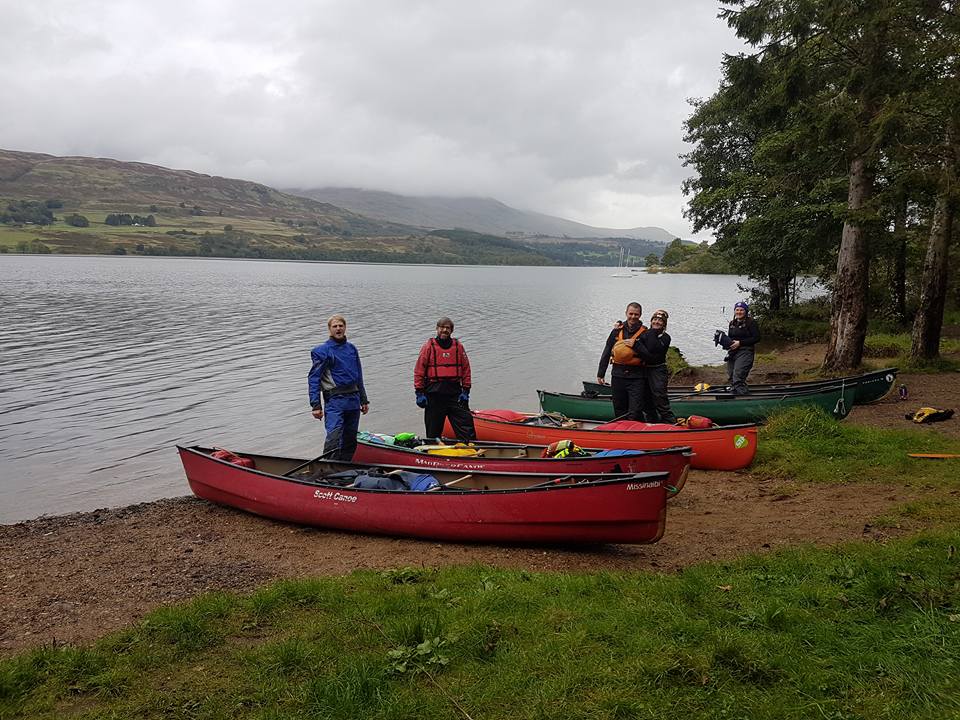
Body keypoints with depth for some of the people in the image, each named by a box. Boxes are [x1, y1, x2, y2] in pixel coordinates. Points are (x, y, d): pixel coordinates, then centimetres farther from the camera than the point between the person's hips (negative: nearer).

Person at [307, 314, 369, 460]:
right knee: (334, 438, -18)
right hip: (334, 400, -6)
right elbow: (313, 378, -6)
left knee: (350, 440, 10)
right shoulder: (322, 351, -2)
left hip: (353, 400, 6)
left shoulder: (351, 349, 15)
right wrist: (316, 405, -15)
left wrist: (364, 400, 21)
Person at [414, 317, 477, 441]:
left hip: (455, 392, 2)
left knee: (466, 424, -3)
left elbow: (466, 370, 11)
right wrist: (419, 393, -5)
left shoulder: (458, 346, 9)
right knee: (433, 431, 8)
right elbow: (419, 371, 0)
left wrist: (465, 391, 4)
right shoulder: (429, 346, 1)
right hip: (434, 394, -2)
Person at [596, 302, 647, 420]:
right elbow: (606, 353, 11)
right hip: (618, 376, 4)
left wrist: (635, 345, -16)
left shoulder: (645, 333, -1)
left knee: (635, 414, -8)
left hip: (636, 378, -3)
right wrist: (600, 374, 10)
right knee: (619, 413, 13)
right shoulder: (617, 330, 8)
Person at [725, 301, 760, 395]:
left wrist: (740, 343, -15)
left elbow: (756, 338, -11)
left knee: (738, 377, -19)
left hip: (745, 352, -7)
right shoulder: (732, 323, 16)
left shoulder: (751, 322, -5)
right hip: (732, 352, 7)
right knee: (730, 377, 9)